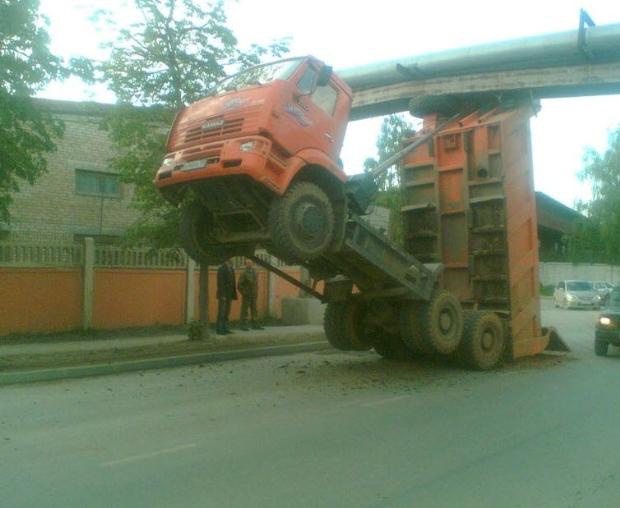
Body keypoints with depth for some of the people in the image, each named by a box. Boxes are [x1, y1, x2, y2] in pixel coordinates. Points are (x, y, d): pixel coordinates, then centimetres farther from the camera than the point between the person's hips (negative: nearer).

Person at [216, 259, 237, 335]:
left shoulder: (231, 269, 13)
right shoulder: (221, 268, -13)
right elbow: (220, 283, -18)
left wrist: (233, 294, 11)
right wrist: (222, 295, -22)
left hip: (229, 294, 8)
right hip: (223, 294, -8)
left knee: (227, 312, 9)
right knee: (221, 312, -5)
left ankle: (225, 329, 14)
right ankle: (219, 329, 0)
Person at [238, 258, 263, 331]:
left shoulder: (254, 271, 8)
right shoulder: (243, 273, -11)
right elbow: (239, 285, -10)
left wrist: (256, 292, 11)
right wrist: (244, 293, -11)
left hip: (253, 295, 6)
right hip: (246, 296, -6)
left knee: (254, 310, 9)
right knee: (244, 310, -1)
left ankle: (254, 324, 15)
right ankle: (244, 325, 4)